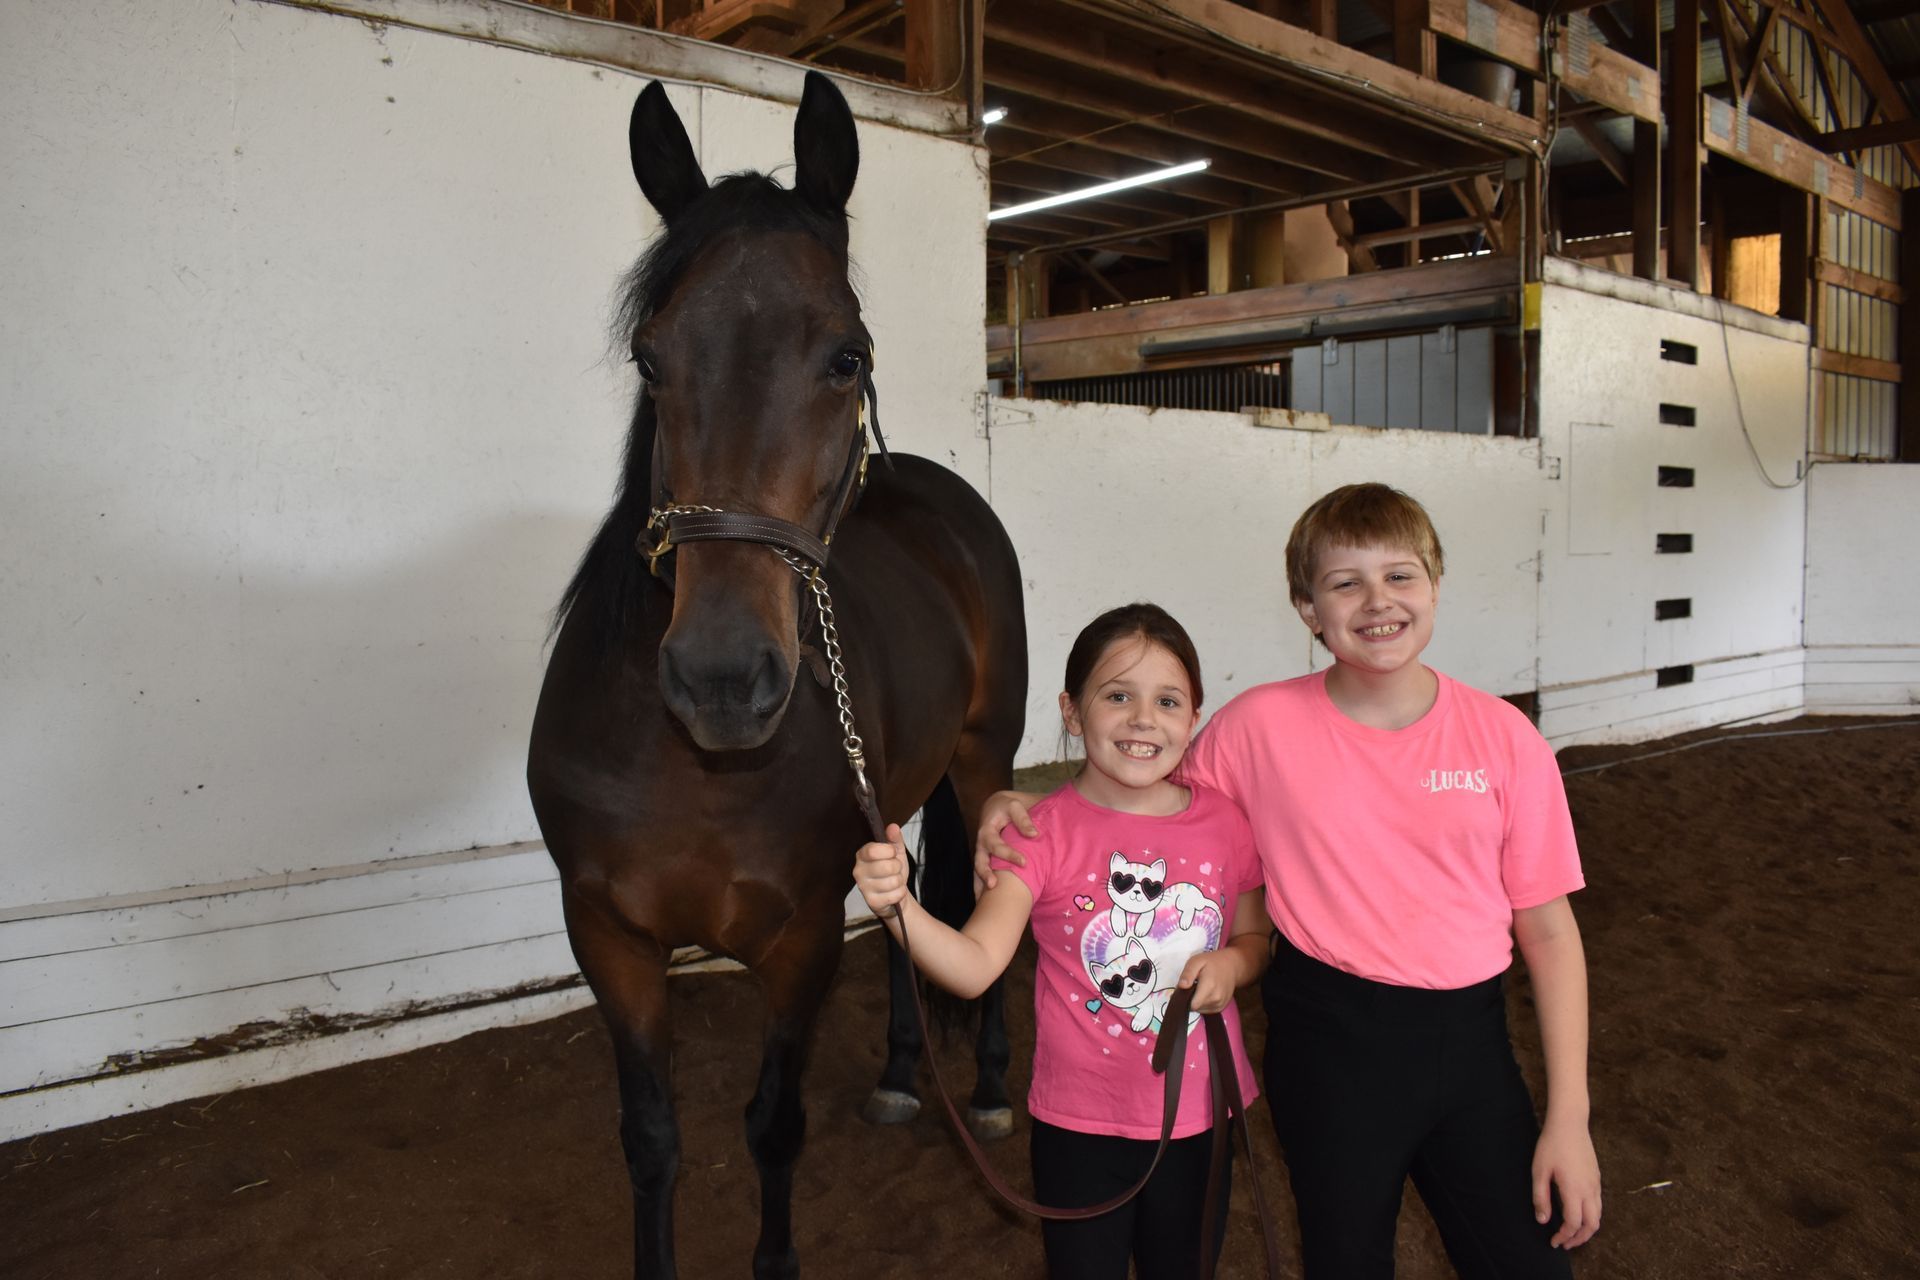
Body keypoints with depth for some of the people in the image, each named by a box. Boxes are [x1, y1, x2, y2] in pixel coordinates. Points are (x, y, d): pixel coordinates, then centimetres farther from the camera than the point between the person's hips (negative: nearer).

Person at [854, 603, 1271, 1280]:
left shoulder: (1224, 822, -6)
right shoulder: (1044, 833, -16)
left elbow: (1255, 938, 9)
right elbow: (973, 966, -27)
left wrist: (1232, 963, -13)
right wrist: (897, 904, -45)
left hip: (1200, 1116, 3)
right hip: (1083, 1123, -3)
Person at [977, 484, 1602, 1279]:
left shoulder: (1504, 739, -6)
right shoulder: (1259, 726, -9)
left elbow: (1548, 930, -1)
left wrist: (1569, 1117, -3)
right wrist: (1019, 811, -11)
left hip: (1468, 1035, 1)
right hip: (1327, 1037, -1)